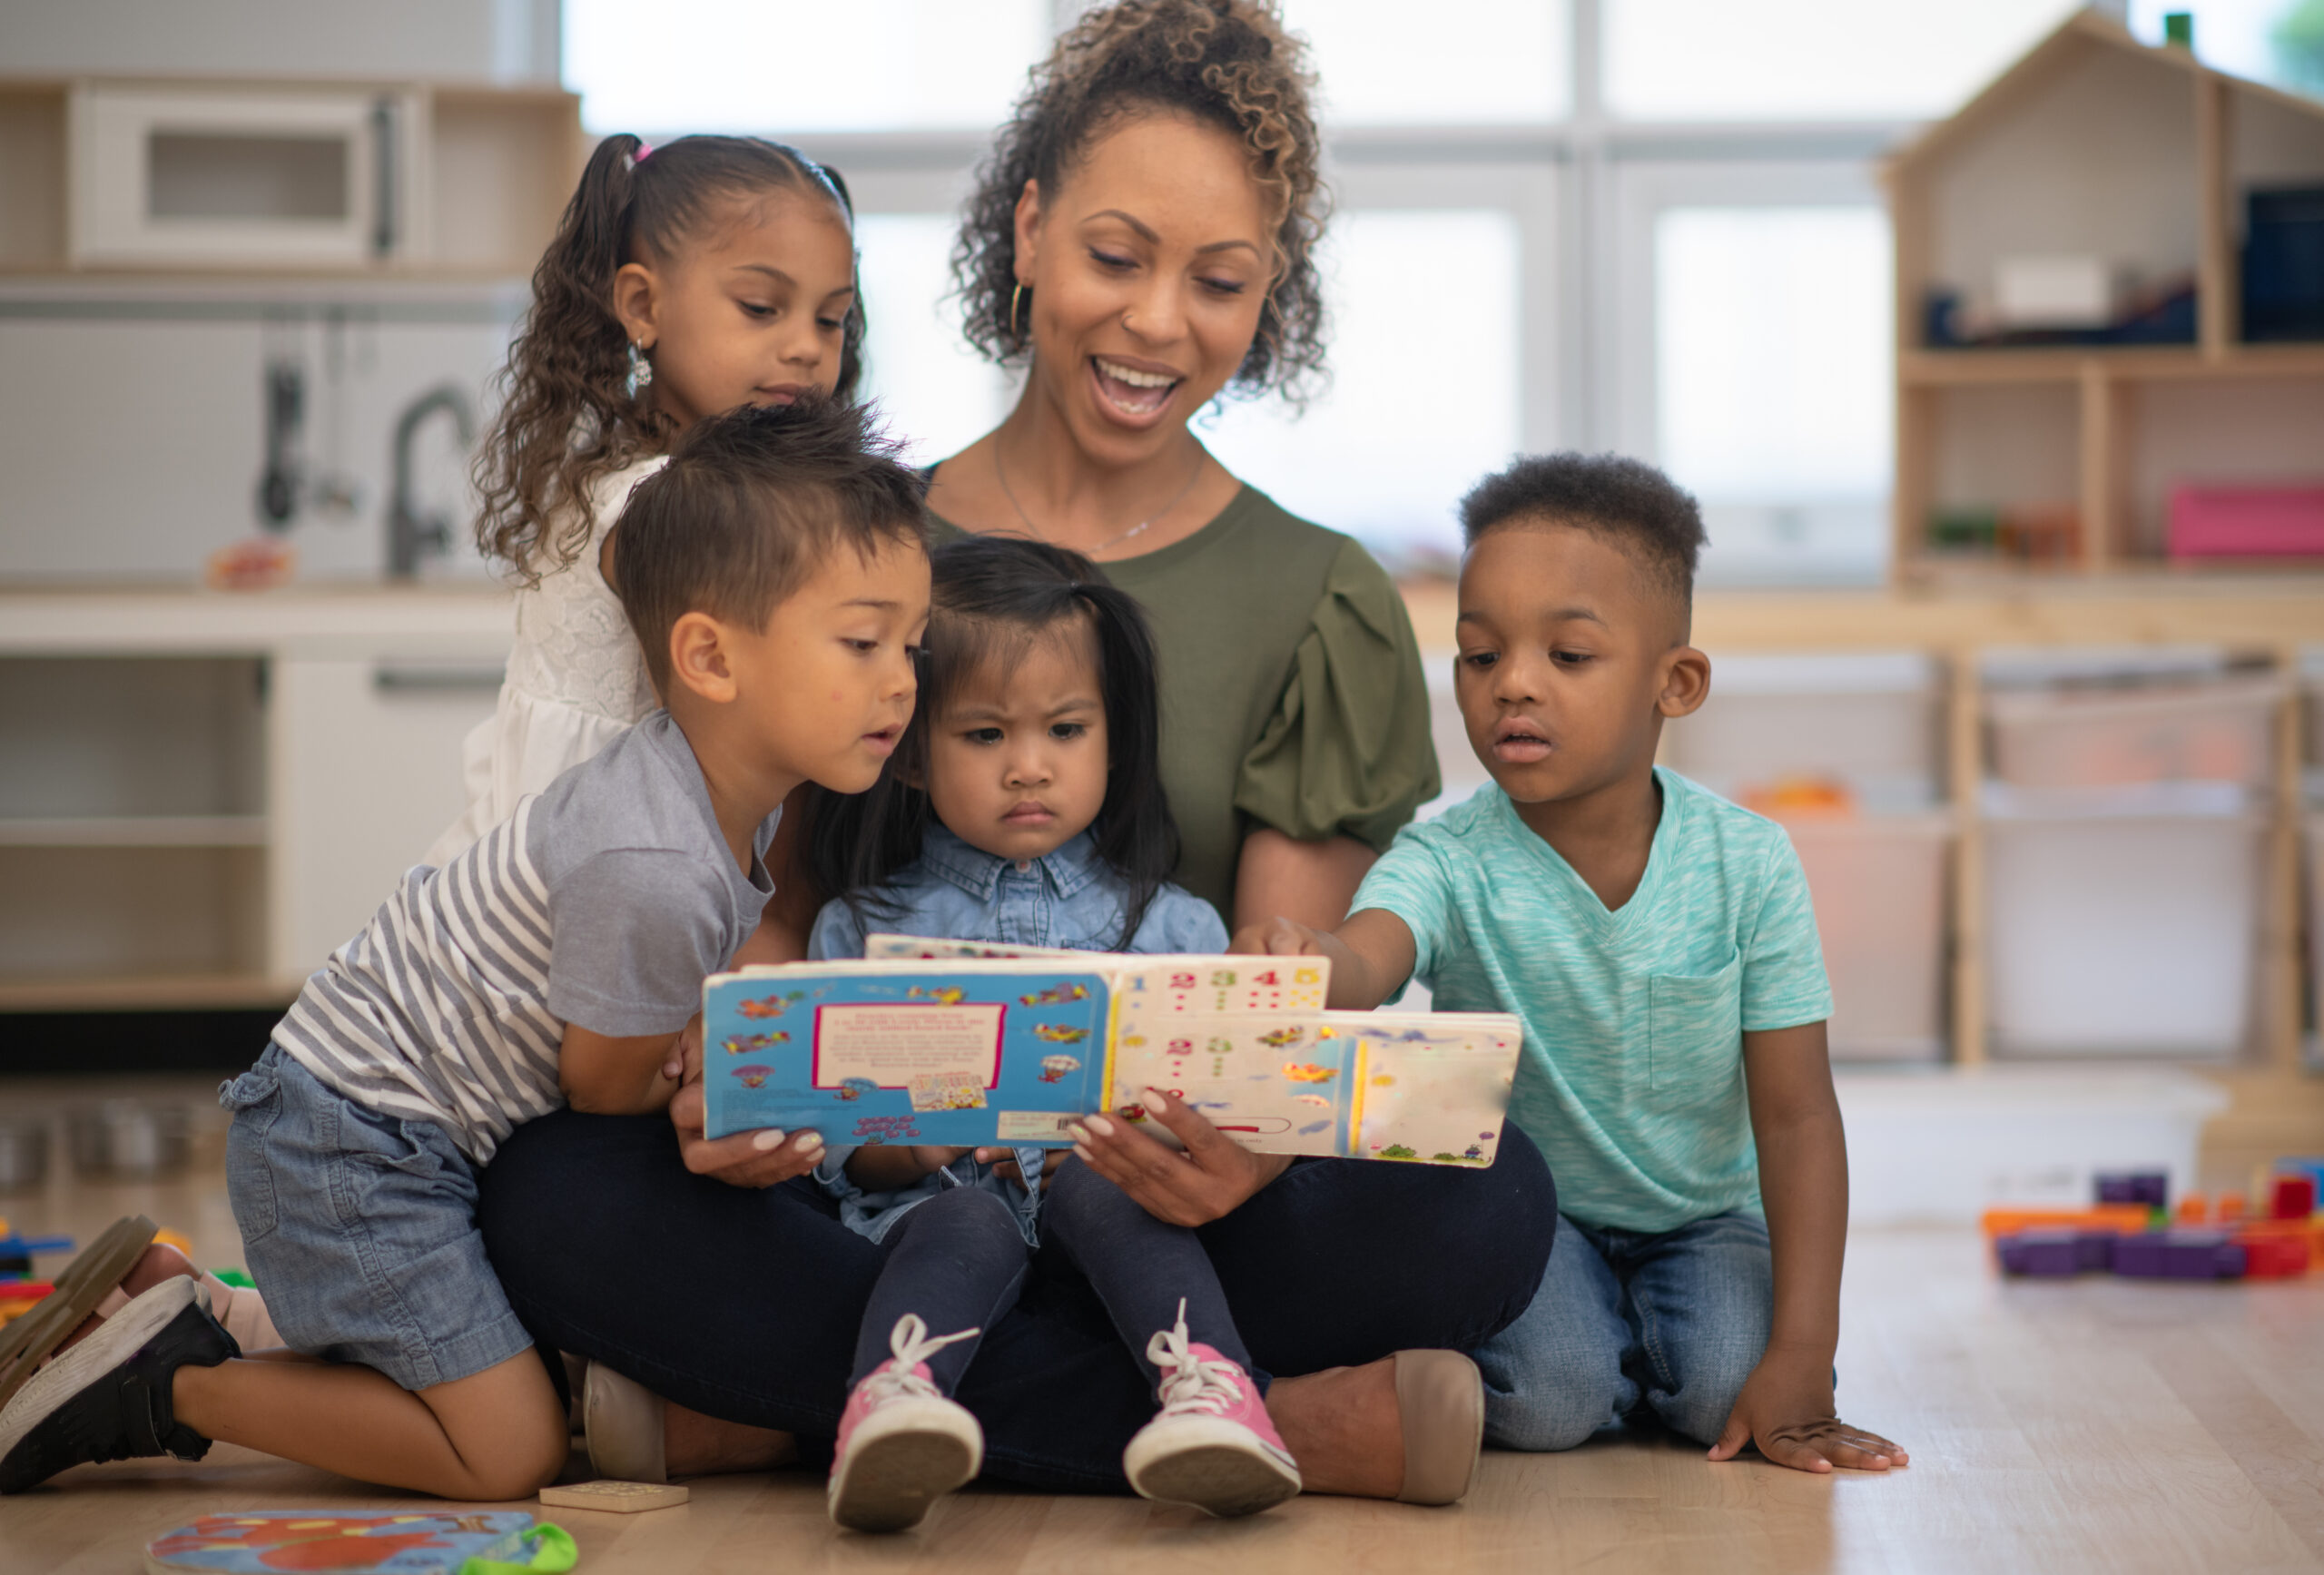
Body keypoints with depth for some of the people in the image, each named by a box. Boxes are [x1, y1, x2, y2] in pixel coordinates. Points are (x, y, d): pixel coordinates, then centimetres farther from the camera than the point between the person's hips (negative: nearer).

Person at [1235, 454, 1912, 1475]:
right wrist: (1301, 960, -70)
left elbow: (1795, 1117, -13)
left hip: (1703, 1214, 2)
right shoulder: (1451, 863, -18)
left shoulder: (1746, 864, -15)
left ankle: (1646, 1341, 12)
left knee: (1724, 1391, -23)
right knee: (1546, 1398, -28)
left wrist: (1802, 1355, -19)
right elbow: (1367, 956, -42)